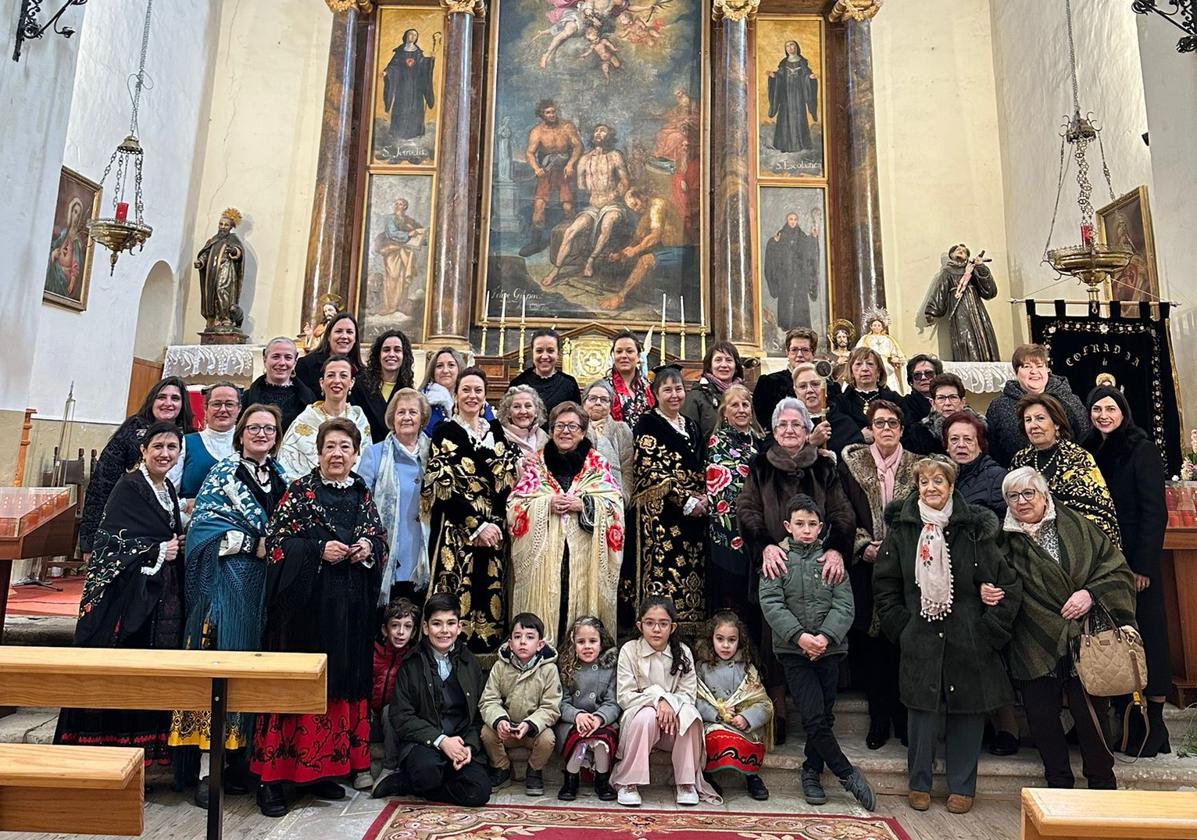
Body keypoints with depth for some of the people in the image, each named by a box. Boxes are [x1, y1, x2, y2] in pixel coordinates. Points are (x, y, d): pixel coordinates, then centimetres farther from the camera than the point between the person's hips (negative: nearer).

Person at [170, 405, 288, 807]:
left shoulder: (280, 475, 15)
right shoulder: (222, 471, 2)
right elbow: (203, 525, -7)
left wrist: (271, 544, -2)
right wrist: (254, 542, -10)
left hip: (263, 581, 4)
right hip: (224, 578, -4)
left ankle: (240, 756, 16)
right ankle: (207, 768, 0)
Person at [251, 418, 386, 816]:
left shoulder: (362, 494, 10)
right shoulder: (299, 490, -3)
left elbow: (380, 538, 15)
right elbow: (275, 540, -7)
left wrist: (368, 548, -7)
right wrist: (320, 550, -17)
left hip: (350, 604, 5)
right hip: (305, 600, -4)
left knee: (342, 683, 9)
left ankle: (322, 769, 23)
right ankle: (273, 776, 10)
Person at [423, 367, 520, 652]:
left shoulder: (496, 431, 12)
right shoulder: (444, 431, 0)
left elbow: (508, 481, 8)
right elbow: (444, 487, -7)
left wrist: (494, 523, -5)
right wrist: (477, 525, -11)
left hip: (493, 529, 4)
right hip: (455, 530, -4)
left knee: (490, 593, 5)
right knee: (458, 594, -5)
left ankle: (489, 654, 15)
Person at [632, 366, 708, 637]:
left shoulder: (691, 426, 18)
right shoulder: (648, 425, -2)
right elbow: (651, 472, -11)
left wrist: (703, 498, 1)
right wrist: (687, 502, -12)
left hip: (695, 513, 6)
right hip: (663, 514, -6)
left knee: (692, 574, 6)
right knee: (665, 571, -9)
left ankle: (691, 631, 15)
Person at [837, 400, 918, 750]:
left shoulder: (917, 467, 6)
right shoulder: (851, 464, 4)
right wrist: (865, 546, -10)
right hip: (866, 567, 0)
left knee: (903, 644, 4)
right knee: (870, 644, 4)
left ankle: (903, 718, 19)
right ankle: (879, 719, 18)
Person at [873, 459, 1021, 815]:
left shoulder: (974, 529, -3)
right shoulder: (901, 530, 0)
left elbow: (1008, 586, 0)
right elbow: (885, 587, 7)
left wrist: (988, 631, -3)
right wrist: (902, 629, 1)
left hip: (968, 642, 0)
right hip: (919, 641, 0)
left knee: (967, 711, 9)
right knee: (922, 709, 5)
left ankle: (962, 786, 27)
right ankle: (919, 783, 23)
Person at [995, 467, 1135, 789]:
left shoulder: (1077, 526, 2)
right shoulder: (1006, 540, 2)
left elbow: (1118, 570, 3)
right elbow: (991, 580, 12)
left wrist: (1091, 593, -12)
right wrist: (986, 590, -10)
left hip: (1085, 643, -1)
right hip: (1035, 649, 1)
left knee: (1091, 717, 5)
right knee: (1042, 720, 8)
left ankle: (1103, 787, 27)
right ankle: (1059, 788, 27)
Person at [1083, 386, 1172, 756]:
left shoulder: (1142, 450, -7)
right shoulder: (1090, 451, 10)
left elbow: (1155, 511, -11)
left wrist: (1144, 564, -16)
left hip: (1134, 558, -6)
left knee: (1145, 632, 1)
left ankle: (1154, 723, 10)